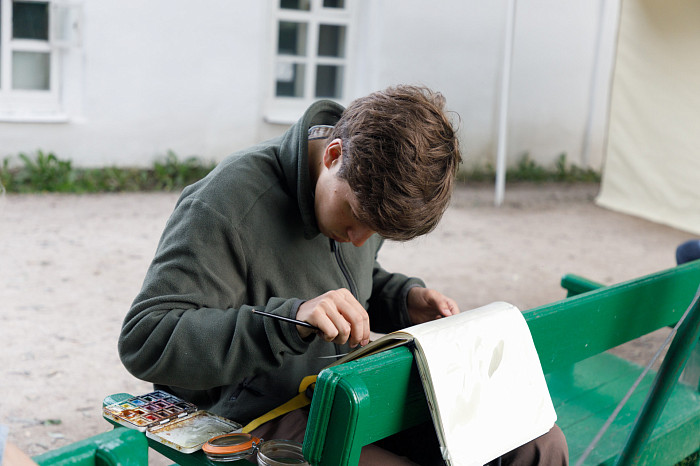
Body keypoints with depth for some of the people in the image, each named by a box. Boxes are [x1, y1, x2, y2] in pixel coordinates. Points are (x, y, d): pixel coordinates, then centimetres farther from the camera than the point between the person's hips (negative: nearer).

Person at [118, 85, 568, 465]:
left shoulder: (366, 191, 1)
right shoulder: (228, 203, -23)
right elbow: (143, 341, -26)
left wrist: (405, 299, -3)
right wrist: (290, 319, -37)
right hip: (251, 417, -6)